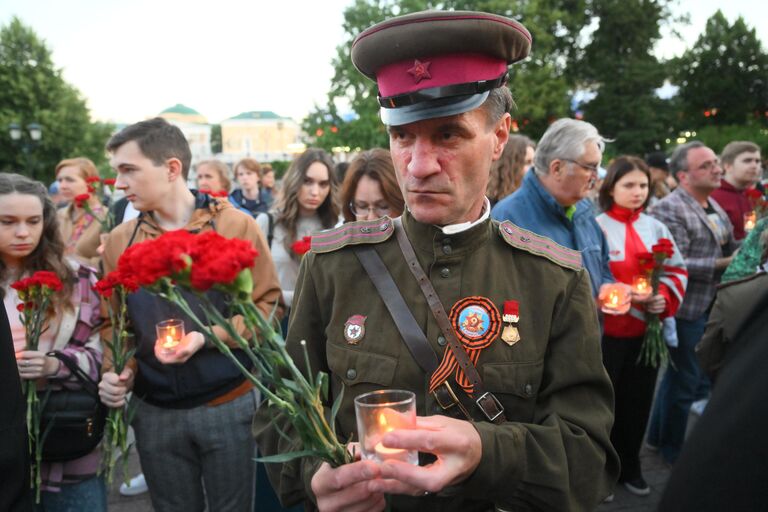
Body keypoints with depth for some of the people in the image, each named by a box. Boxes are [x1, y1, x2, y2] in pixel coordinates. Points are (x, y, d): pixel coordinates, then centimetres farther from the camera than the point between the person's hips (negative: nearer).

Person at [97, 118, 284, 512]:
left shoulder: (234, 225, -8)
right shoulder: (119, 241, 2)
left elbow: (269, 306, -7)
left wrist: (207, 338, -19)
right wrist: (117, 370, -9)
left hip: (228, 404, -2)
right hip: (154, 412, 3)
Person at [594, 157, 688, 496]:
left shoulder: (656, 228, 7)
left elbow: (677, 271, 9)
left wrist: (665, 296, -10)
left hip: (646, 330, 5)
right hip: (606, 330, -5)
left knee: (638, 400, 14)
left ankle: (629, 467, 32)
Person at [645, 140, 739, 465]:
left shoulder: (716, 209, 13)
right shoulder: (669, 209, -17)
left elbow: (730, 250, 17)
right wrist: (722, 264, -23)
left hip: (712, 306, 9)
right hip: (687, 308, -9)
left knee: (679, 375, 20)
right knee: (685, 381, 4)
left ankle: (659, 436, 36)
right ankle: (673, 449, 24)